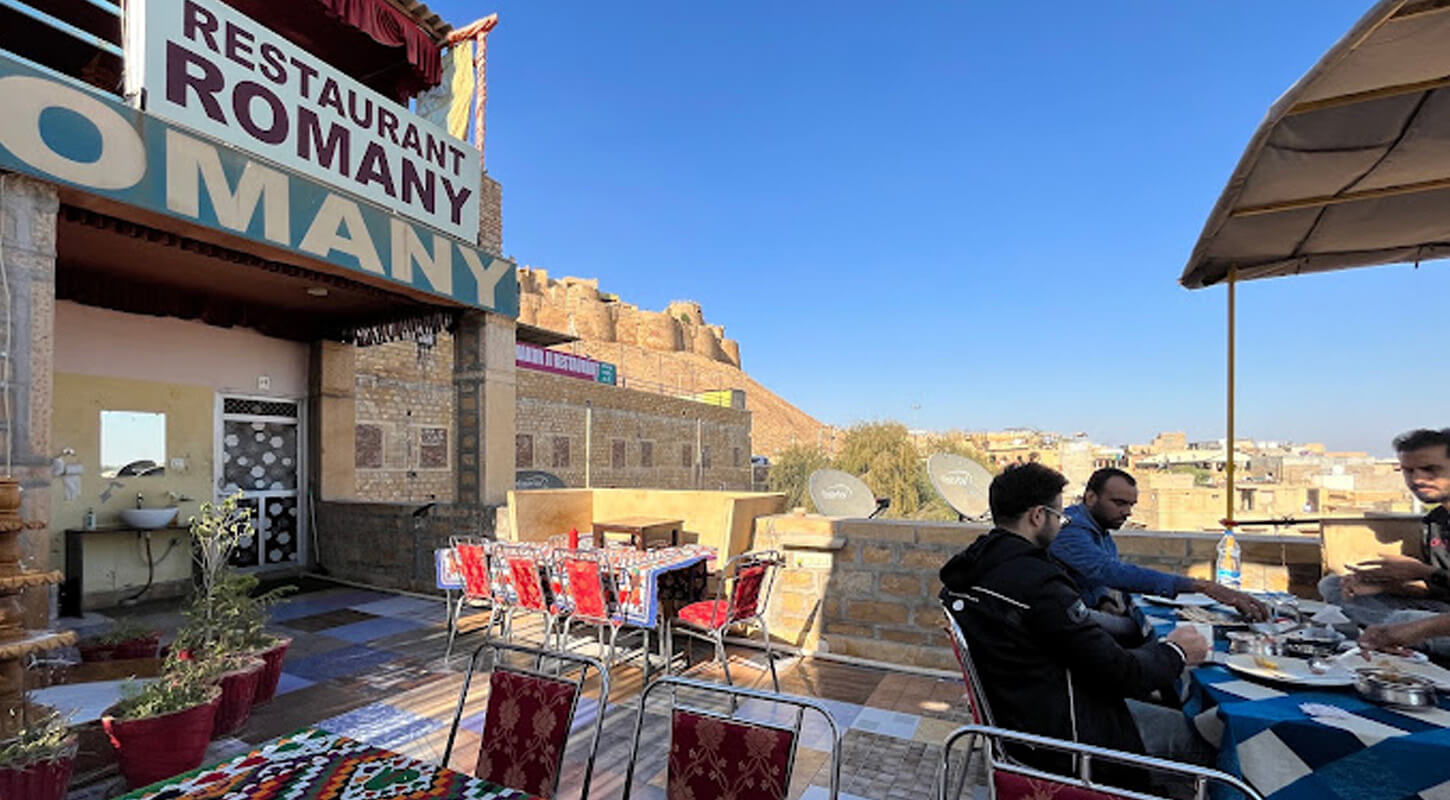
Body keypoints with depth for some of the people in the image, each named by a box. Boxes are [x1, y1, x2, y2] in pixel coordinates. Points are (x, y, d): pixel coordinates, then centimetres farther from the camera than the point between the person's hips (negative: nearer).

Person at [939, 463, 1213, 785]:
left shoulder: (965, 571, -2)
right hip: (1062, 737, -8)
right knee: (1200, 733, 8)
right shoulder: (1038, 584, -29)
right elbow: (1119, 674, -19)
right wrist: (1175, 652, 0)